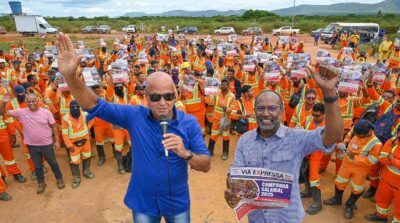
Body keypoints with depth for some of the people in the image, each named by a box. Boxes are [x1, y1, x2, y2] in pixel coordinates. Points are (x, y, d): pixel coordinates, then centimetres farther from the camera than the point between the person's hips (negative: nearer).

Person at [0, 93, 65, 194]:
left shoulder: (46, 112, -10)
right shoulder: (21, 112, -6)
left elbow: (54, 127, -5)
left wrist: (57, 141, -6)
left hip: (47, 144, -2)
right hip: (32, 146, 2)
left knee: (53, 163, 14)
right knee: (37, 166, 17)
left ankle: (59, 179, 35)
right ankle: (41, 183, 36)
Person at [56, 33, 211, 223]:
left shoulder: (189, 123, -15)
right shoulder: (134, 116, -14)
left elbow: (206, 166, -13)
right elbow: (94, 105, -16)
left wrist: (185, 153, -33)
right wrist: (70, 75, -32)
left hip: (177, 202, 0)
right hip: (143, 202, 0)